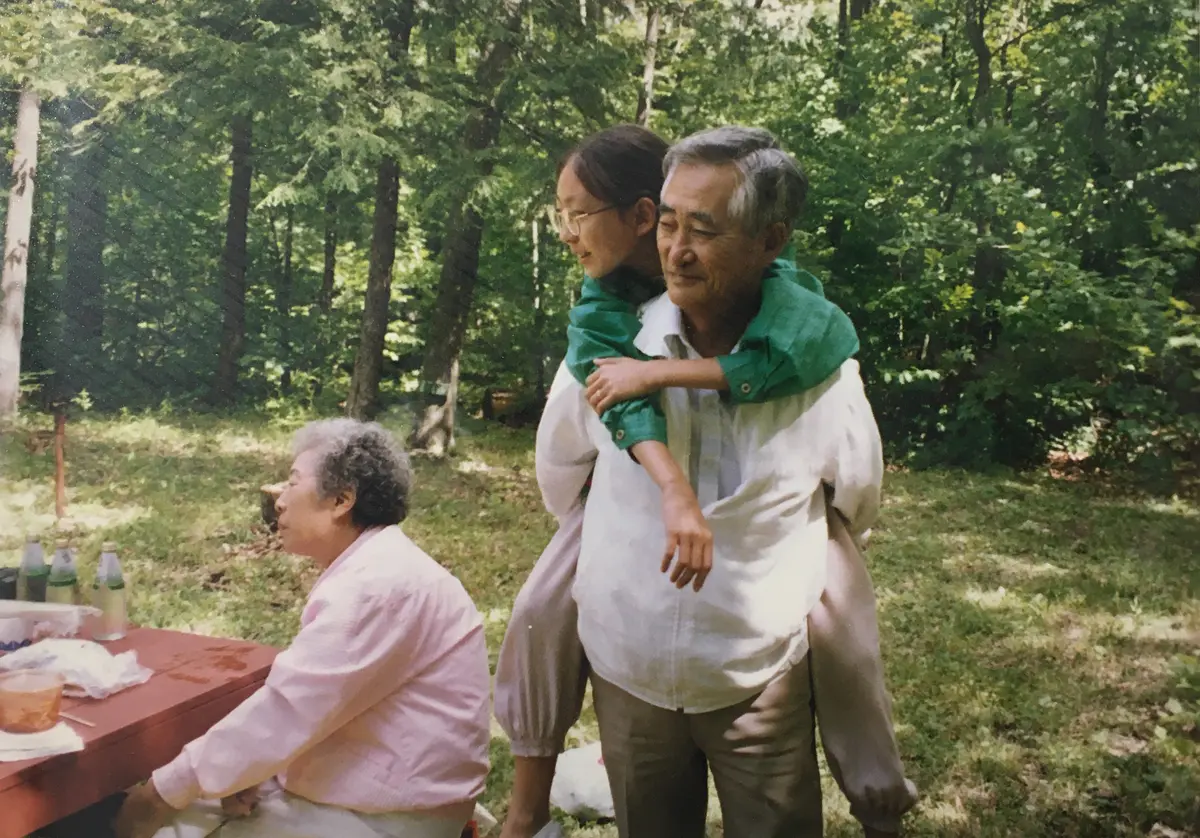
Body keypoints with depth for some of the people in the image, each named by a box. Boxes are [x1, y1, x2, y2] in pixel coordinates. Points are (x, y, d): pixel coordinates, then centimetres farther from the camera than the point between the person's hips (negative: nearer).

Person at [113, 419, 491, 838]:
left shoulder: (376, 586, -22)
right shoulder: (366, 573, 11)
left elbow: (287, 710, -23)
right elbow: (297, 703, 11)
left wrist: (165, 790, -12)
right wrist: (245, 770, -6)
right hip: (355, 792, 9)